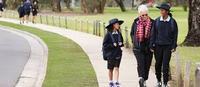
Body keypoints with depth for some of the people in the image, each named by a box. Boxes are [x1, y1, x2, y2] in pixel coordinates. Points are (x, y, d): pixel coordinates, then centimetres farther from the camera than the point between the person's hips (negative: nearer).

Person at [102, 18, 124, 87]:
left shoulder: (119, 34, 2)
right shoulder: (108, 34, -11)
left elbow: (122, 42, 16)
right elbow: (105, 45, -11)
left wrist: (121, 44, -6)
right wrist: (112, 45, -21)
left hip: (118, 53, 2)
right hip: (110, 54, -2)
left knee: (116, 68, -7)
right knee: (110, 69, 11)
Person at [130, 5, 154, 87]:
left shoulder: (152, 22, 0)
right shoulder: (136, 22, 3)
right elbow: (132, 33, 16)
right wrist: (134, 41, 7)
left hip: (148, 47, 1)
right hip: (138, 47, -1)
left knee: (147, 64, 6)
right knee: (140, 63, -16)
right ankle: (141, 78, -28)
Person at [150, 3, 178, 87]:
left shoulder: (172, 22, -2)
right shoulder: (157, 21, 1)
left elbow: (175, 35, 1)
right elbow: (153, 34, 4)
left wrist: (174, 46, -4)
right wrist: (152, 46, 0)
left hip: (168, 46, -2)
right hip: (158, 45, 2)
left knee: (165, 65, -5)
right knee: (158, 64, 8)